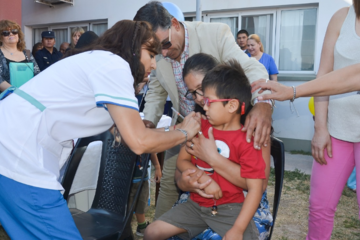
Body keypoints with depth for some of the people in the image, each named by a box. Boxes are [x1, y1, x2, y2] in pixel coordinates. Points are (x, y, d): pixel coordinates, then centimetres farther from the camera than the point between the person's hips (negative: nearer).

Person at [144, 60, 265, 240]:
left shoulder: (246, 141, -14)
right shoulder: (200, 127, 2)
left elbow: (255, 189, -15)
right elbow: (182, 160, 4)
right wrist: (203, 178, -15)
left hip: (229, 208, -4)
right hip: (196, 204, 5)